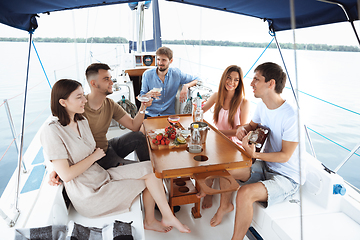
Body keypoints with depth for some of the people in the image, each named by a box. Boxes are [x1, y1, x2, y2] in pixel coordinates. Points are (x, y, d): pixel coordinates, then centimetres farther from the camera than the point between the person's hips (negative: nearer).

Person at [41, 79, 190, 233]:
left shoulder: (82, 121, 6)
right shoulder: (52, 132, -20)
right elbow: (66, 175, -21)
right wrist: (94, 156, -12)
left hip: (102, 175, 8)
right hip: (88, 196, -8)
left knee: (149, 168, -6)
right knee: (148, 180, -7)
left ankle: (150, 221, 8)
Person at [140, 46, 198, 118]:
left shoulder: (176, 73, 0)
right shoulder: (147, 74, 1)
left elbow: (196, 80, 9)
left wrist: (186, 86, -11)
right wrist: (149, 94, -18)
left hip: (168, 114, 1)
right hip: (149, 114, 0)